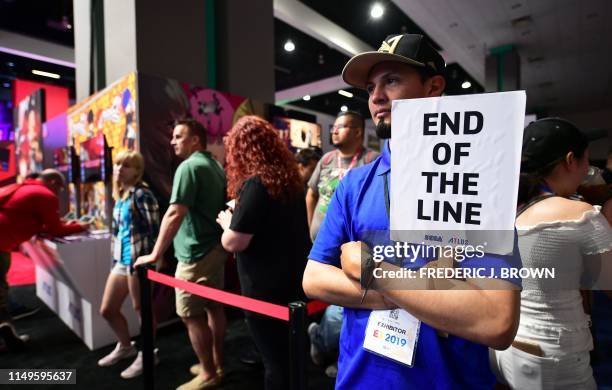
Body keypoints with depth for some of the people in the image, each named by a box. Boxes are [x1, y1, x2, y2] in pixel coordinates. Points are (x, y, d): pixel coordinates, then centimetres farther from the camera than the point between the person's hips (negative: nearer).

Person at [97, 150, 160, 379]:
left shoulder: (141, 193, -12)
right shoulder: (120, 196, 14)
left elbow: (154, 229, -18)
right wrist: (115, 258, 19)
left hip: (138, 259, -9)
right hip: (121, 260, 9)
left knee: (141, 308, 6)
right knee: (107, 310, 17)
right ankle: (125, 346, 41)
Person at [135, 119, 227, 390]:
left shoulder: (189, 166, -16)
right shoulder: (216, 166, 11)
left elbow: (175, 214, -22)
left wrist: (155, 254, -16)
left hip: (196, 253, -9)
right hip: (216, 247, 9)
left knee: (192, 315, 3)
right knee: (214, 307, 17)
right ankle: (216, 365, 32)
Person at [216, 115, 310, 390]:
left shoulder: (256, 183, -21)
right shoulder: (290, 179, 5)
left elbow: (232, 243, -21)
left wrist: (227, 222, -1)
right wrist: (239, 219, 19)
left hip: (266, 289, -8)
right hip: (294, 281, 8)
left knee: (275, 361, 8)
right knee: (289, 356, 24)